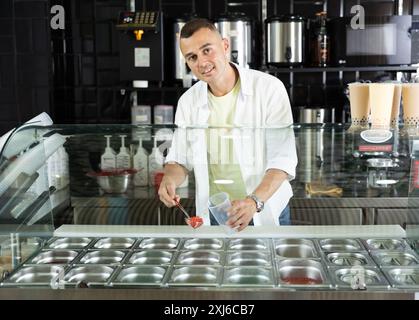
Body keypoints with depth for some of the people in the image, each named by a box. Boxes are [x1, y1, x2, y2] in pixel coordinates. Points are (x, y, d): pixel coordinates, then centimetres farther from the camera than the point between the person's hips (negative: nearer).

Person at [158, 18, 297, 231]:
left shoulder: (270, 88, -14)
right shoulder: (188, 102, -2)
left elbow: (283, 159, -20)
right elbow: (179, 159, 7)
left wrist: (254, 201, -35)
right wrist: (169, 180, -16)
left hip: (266, 214, -3)